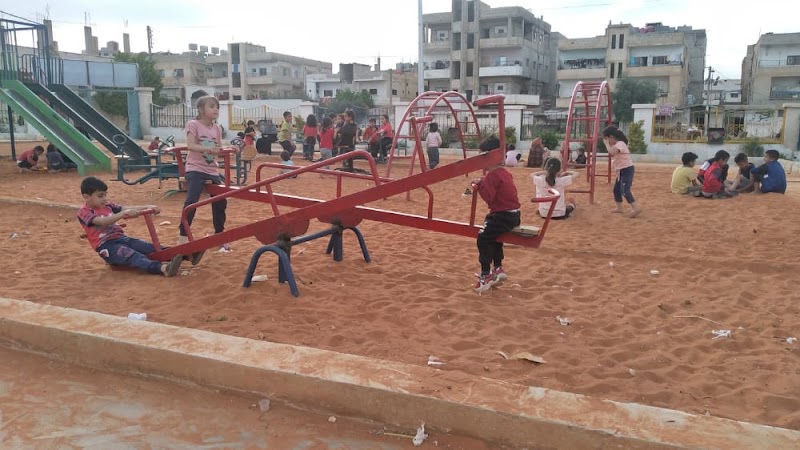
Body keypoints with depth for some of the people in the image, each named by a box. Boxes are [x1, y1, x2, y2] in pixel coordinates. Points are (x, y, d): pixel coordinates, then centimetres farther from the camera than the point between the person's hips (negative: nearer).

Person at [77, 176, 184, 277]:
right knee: (132, 255, -32)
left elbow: (126, 209, 11)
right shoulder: (84, 212, -7)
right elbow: (102, 222, -25)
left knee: (150, 247, -15)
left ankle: (184, 255, -32)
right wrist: (124, 213, -36)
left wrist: (147, 208, -6)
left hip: (121, 238, 7)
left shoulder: (107, 205, 15)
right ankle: (162, 268, -57)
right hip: (106, 246, -7)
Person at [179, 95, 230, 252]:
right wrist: (208, 149, -34)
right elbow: (190, 145, -21)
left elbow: (219, 150, 10)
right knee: (192, 202, -17)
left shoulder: (217, 128, 8)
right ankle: (183, 236, -7)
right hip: (195, 169, -6)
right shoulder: (193, 124, -8)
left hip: (212, 171, 6)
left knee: (220, 202, 7)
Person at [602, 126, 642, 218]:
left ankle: (636, 208, -24)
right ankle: (619, 208, 26)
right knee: (616, 189, 16)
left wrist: (606, 143, -22)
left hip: (627, 169, -11)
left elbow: (611, 152, -35)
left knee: (624, 190, -19)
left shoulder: (620, 143, -17)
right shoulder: (616, 145, 15)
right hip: (621, 170, 11)